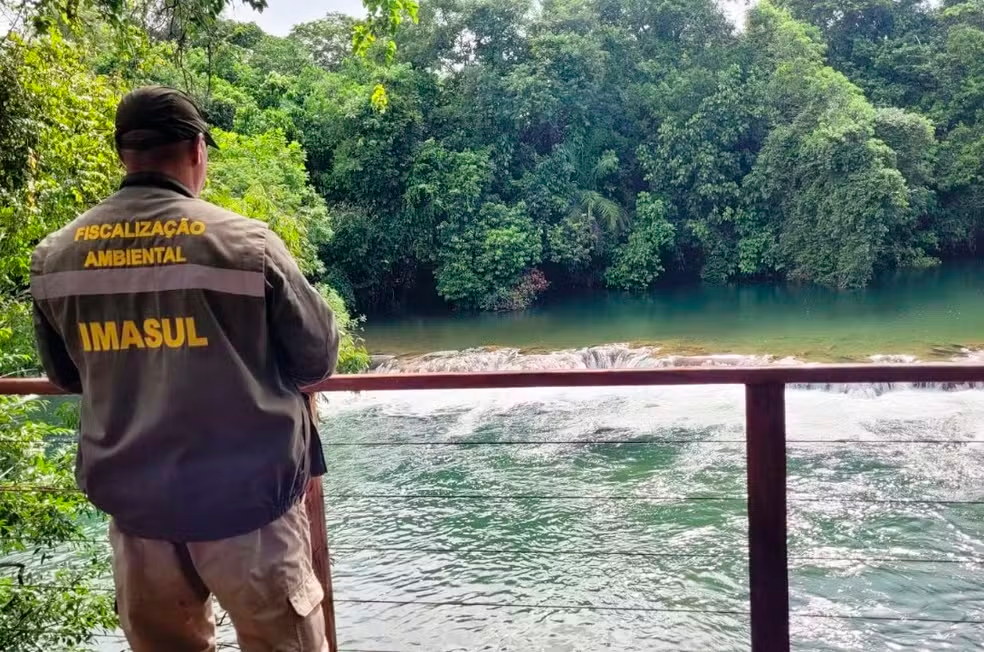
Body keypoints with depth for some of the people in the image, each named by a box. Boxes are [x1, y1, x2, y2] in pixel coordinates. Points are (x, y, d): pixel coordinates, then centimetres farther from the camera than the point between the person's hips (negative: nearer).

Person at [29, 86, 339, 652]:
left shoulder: (55, 257, -1)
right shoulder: (245, 242, -14)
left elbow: (66, 376, 13)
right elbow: (318, 357, -4)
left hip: (134, 505, 5)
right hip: (247, 501, -4)